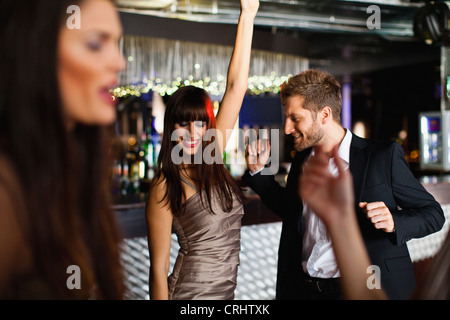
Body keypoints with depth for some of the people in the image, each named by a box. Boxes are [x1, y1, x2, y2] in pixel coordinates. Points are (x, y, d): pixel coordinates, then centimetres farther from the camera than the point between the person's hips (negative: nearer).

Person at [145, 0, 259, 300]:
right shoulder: (165, 187, -16)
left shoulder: (212, 160, -1)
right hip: (191, 292, -6)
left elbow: (237, 87, -3)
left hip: (227, 290, 6)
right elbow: (159, 267, -14)